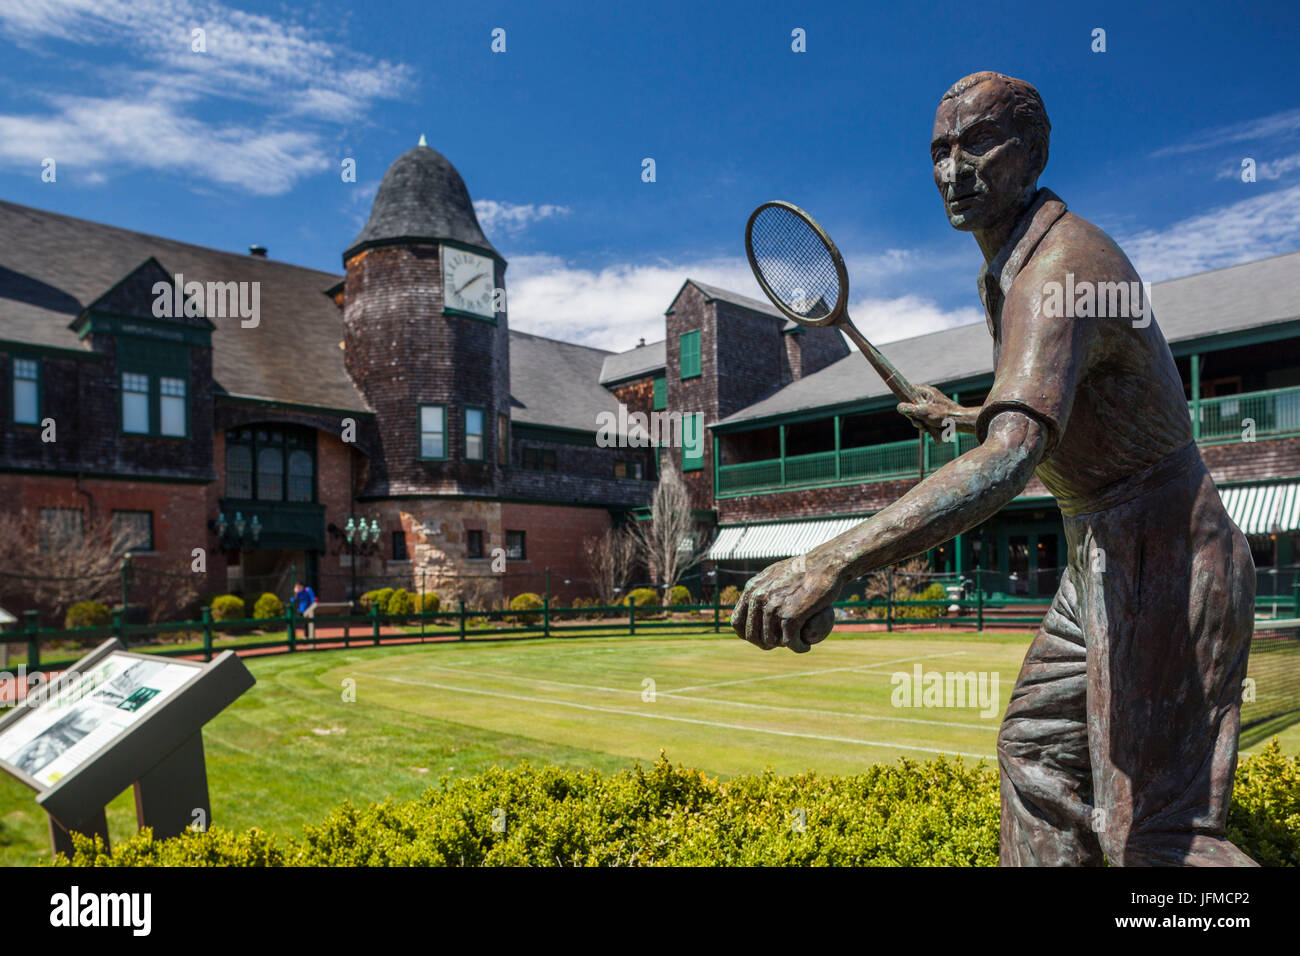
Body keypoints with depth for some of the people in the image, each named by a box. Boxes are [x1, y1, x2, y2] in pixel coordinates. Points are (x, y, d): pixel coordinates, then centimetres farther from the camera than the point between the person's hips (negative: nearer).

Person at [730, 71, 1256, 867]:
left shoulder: (1058, 269, -24)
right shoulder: (1015, 266, 10)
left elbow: (1014, 458, -42)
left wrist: (831, 562, -53)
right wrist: (968, 417, 24)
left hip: (1160, 561, -10)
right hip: (1109, 556, 10)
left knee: (1154, 836, -8)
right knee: (1036, 748, 15)